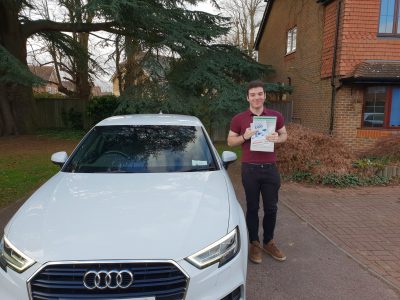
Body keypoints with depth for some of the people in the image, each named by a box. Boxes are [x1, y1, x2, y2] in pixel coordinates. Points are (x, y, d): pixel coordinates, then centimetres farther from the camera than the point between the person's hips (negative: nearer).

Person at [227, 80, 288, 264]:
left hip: (270, 168, 2)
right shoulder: (239, 119, -2)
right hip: (250, 169, -2)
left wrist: (278, 138, -9)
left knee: (271, 208, 10)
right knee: (252, 207, 9)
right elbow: (230, 141, 4)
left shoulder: (276, 116, 3)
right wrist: (244, 136, -16)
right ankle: (254, 244, 25)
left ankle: (269, 243, 29)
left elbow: (284, 134, 14)